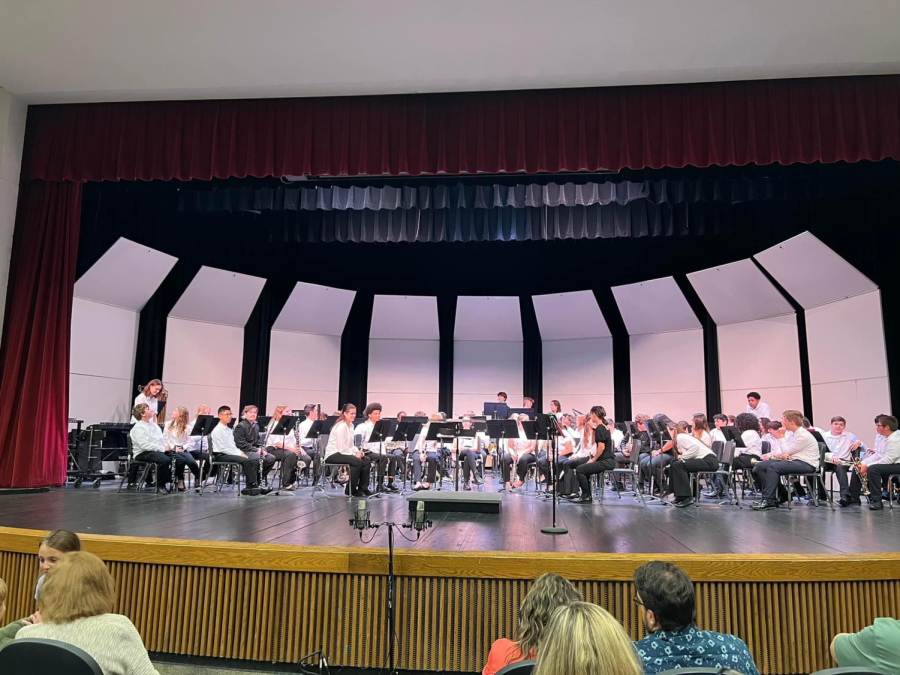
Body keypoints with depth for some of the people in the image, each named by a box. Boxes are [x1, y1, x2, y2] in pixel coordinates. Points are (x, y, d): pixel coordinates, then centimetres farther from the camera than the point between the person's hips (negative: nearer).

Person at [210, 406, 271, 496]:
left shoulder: (229, 430, 19)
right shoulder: (217, 431, -9)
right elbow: (222, 448, -16)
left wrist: (240, 452, -1)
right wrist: (239, 454, -17)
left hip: (232, 453, 8)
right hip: (221, 455, -8)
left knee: (255, 460, -13)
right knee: (245, 460, -30)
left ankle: (252, 487, -17)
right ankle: (252, 485, -23)